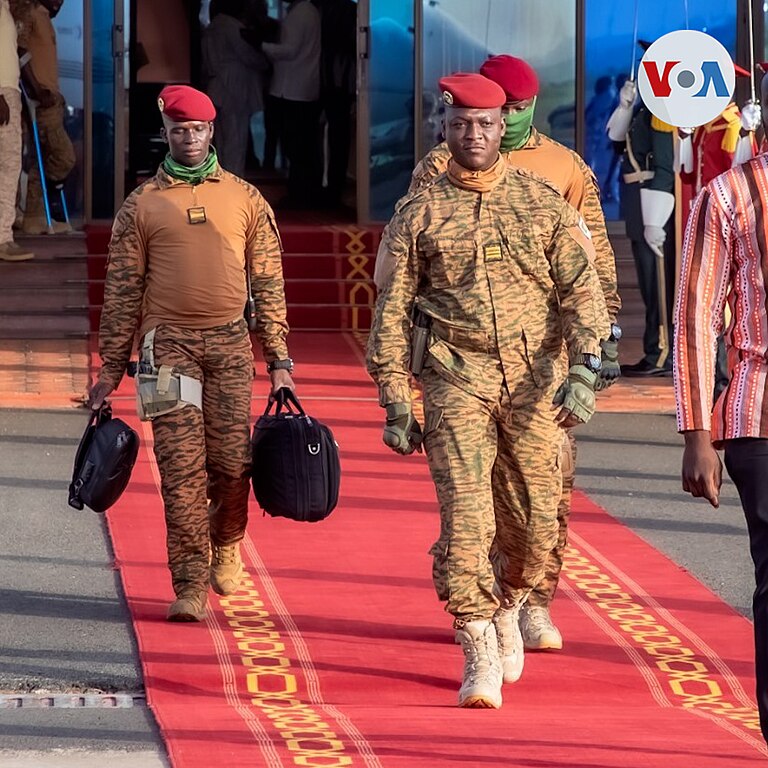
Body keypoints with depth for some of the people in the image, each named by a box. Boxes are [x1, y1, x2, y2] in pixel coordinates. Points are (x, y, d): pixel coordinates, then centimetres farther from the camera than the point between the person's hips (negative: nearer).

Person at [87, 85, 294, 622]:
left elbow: (269, 284, 11)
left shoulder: (245, 199, 11)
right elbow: (122, 290, 9)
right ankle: (190, 584, -5)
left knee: (232, 461, -1)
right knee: (182, 466, -7)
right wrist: (112, 367, 5)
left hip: (230, 343, 1)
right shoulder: (142, 205, 8)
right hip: (168, 342, -1)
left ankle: (226, 547, 28)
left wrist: (279, 360, 6)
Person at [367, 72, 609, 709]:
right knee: (465, 519, -12)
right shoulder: (419, 214, 5)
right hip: (456, 381, -1)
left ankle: (506, 608, 35)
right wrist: (396, 404, 2)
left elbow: (581, 290, 2)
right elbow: (392, 313, 7)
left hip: (534, 380, 1)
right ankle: (480, 657, -6)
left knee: (535, 523, 5)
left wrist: (583, 371, -12)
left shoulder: (544, 203, 7)